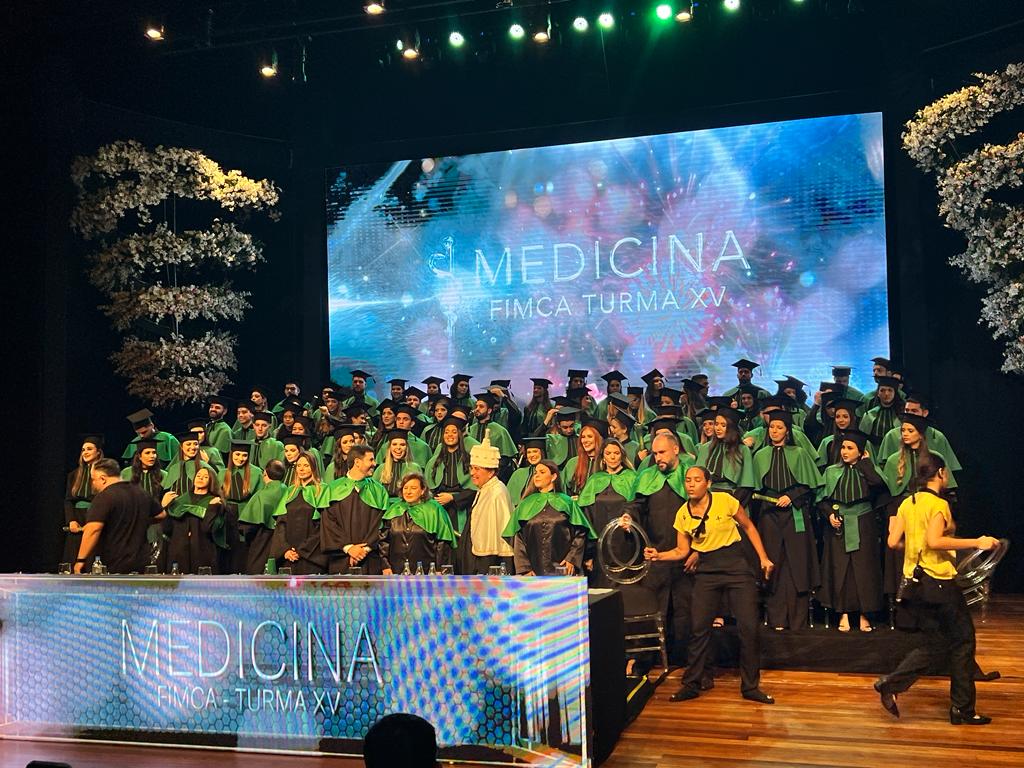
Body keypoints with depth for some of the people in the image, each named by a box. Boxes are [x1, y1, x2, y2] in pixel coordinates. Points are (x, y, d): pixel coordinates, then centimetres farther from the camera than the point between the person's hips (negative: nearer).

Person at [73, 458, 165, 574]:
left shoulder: (104, 497, -13)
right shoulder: (142, 493, 11)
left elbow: (93, 530, -21)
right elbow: (160, 515, 24)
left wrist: (80, 560, -18)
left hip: (111, 568, -7)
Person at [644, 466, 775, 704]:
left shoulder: (725, 501, -8)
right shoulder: (683, 514, 1)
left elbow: (748, 527, 4)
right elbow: (682, 551, 5)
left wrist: (763, 558, 1)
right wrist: (658, 555, -12)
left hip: (736, 566, -2)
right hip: (706, 571, 2)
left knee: (749, 627, -3)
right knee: (699, 627, -1)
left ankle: (751, 686, 13)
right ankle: (691, 685, 13)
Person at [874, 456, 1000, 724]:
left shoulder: (907, 503, 9)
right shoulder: (938, 504, -12)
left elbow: (893, 542, 5)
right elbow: (934, 541, -26)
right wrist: (976, 543, -21)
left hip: (914, 582, 8)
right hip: (938, 582, -8)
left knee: (936, 644, 15)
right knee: (963, 641, 7)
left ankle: (890, 684, 1)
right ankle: (963, 709, 13)